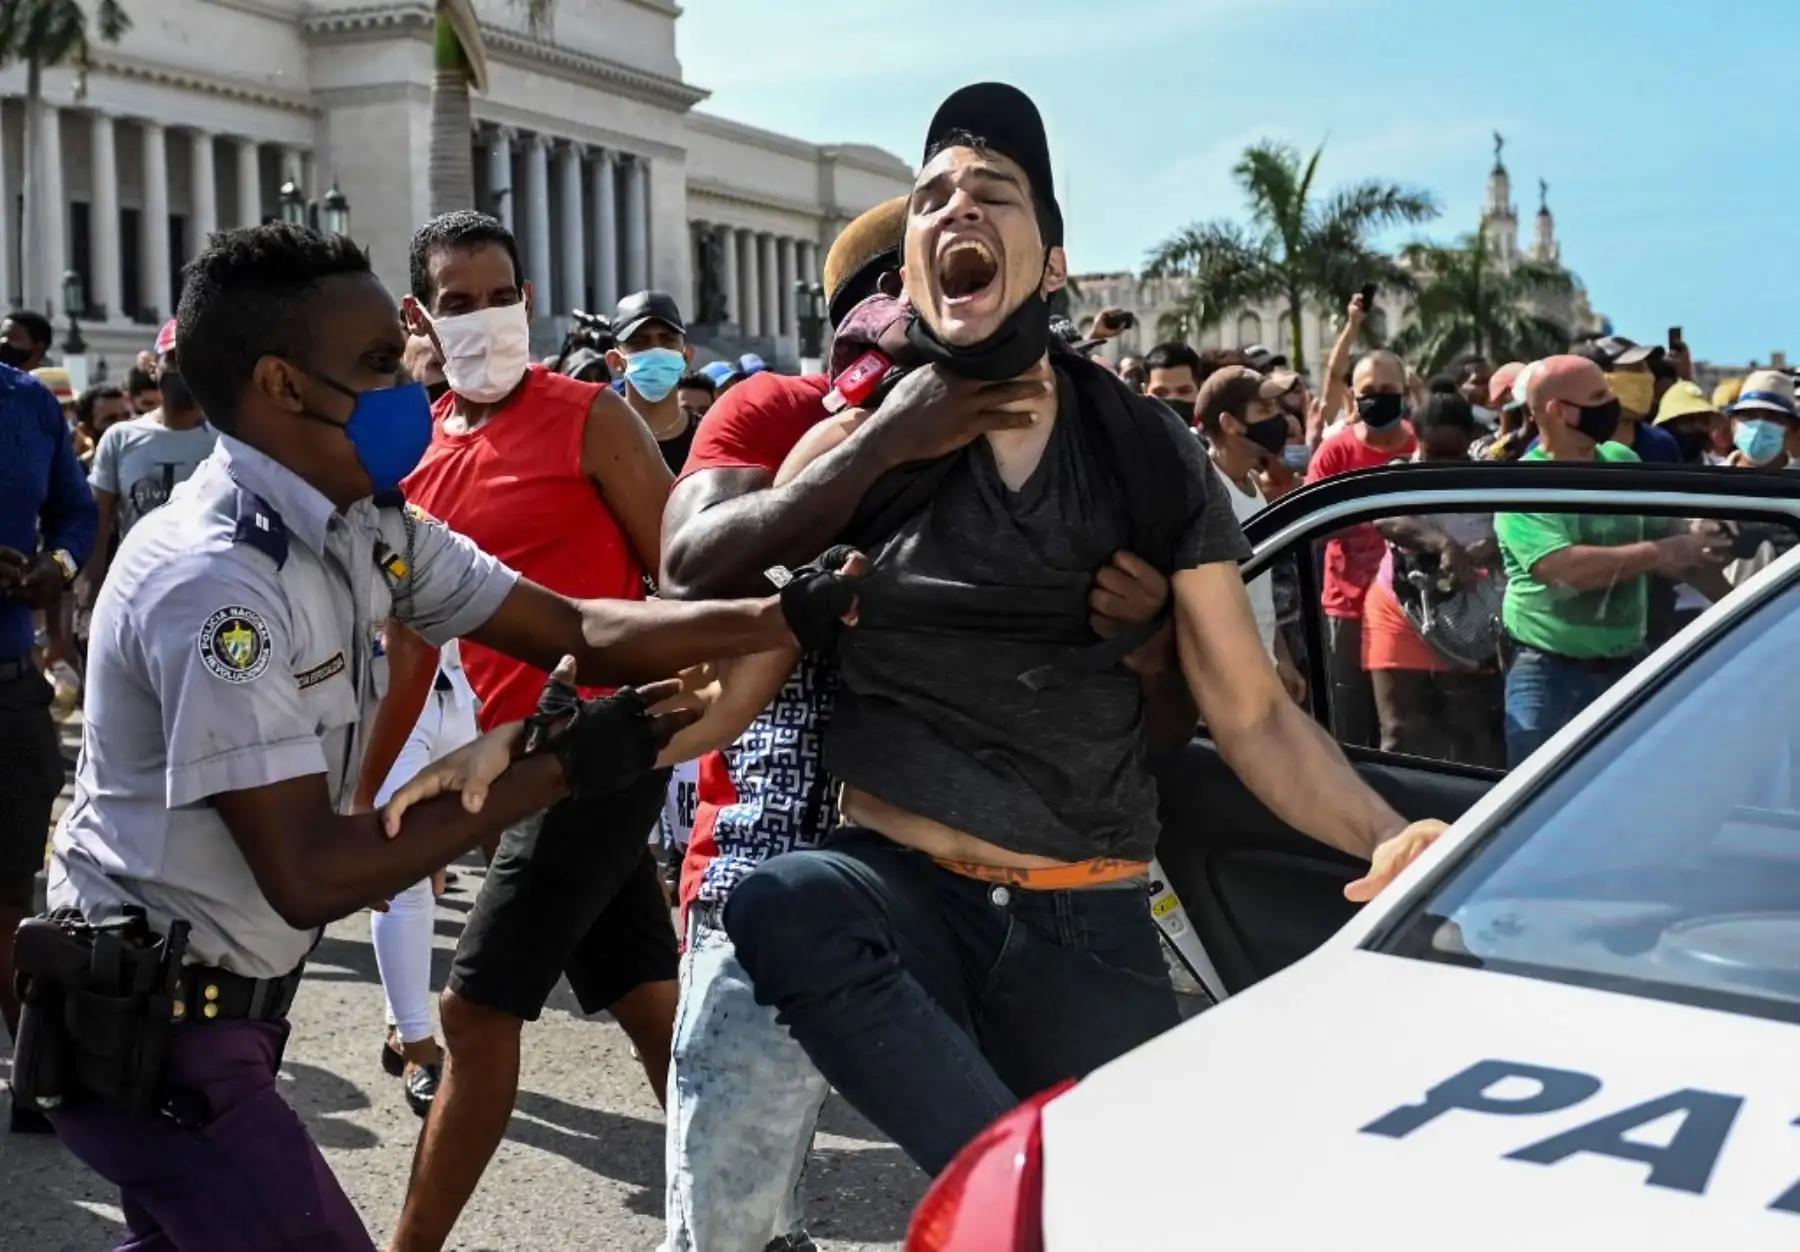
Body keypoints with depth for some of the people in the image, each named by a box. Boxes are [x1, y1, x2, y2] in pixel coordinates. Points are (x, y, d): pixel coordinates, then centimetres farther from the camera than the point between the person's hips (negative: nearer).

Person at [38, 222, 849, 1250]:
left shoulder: (369, 531, 0)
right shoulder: (213, 580, -27)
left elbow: (576, 630, 0)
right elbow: (306, 878, -28)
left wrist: (792, 613, -9)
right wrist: (560, 770, -25)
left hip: (218, 1001, 9)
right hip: (155, 1022, -9)